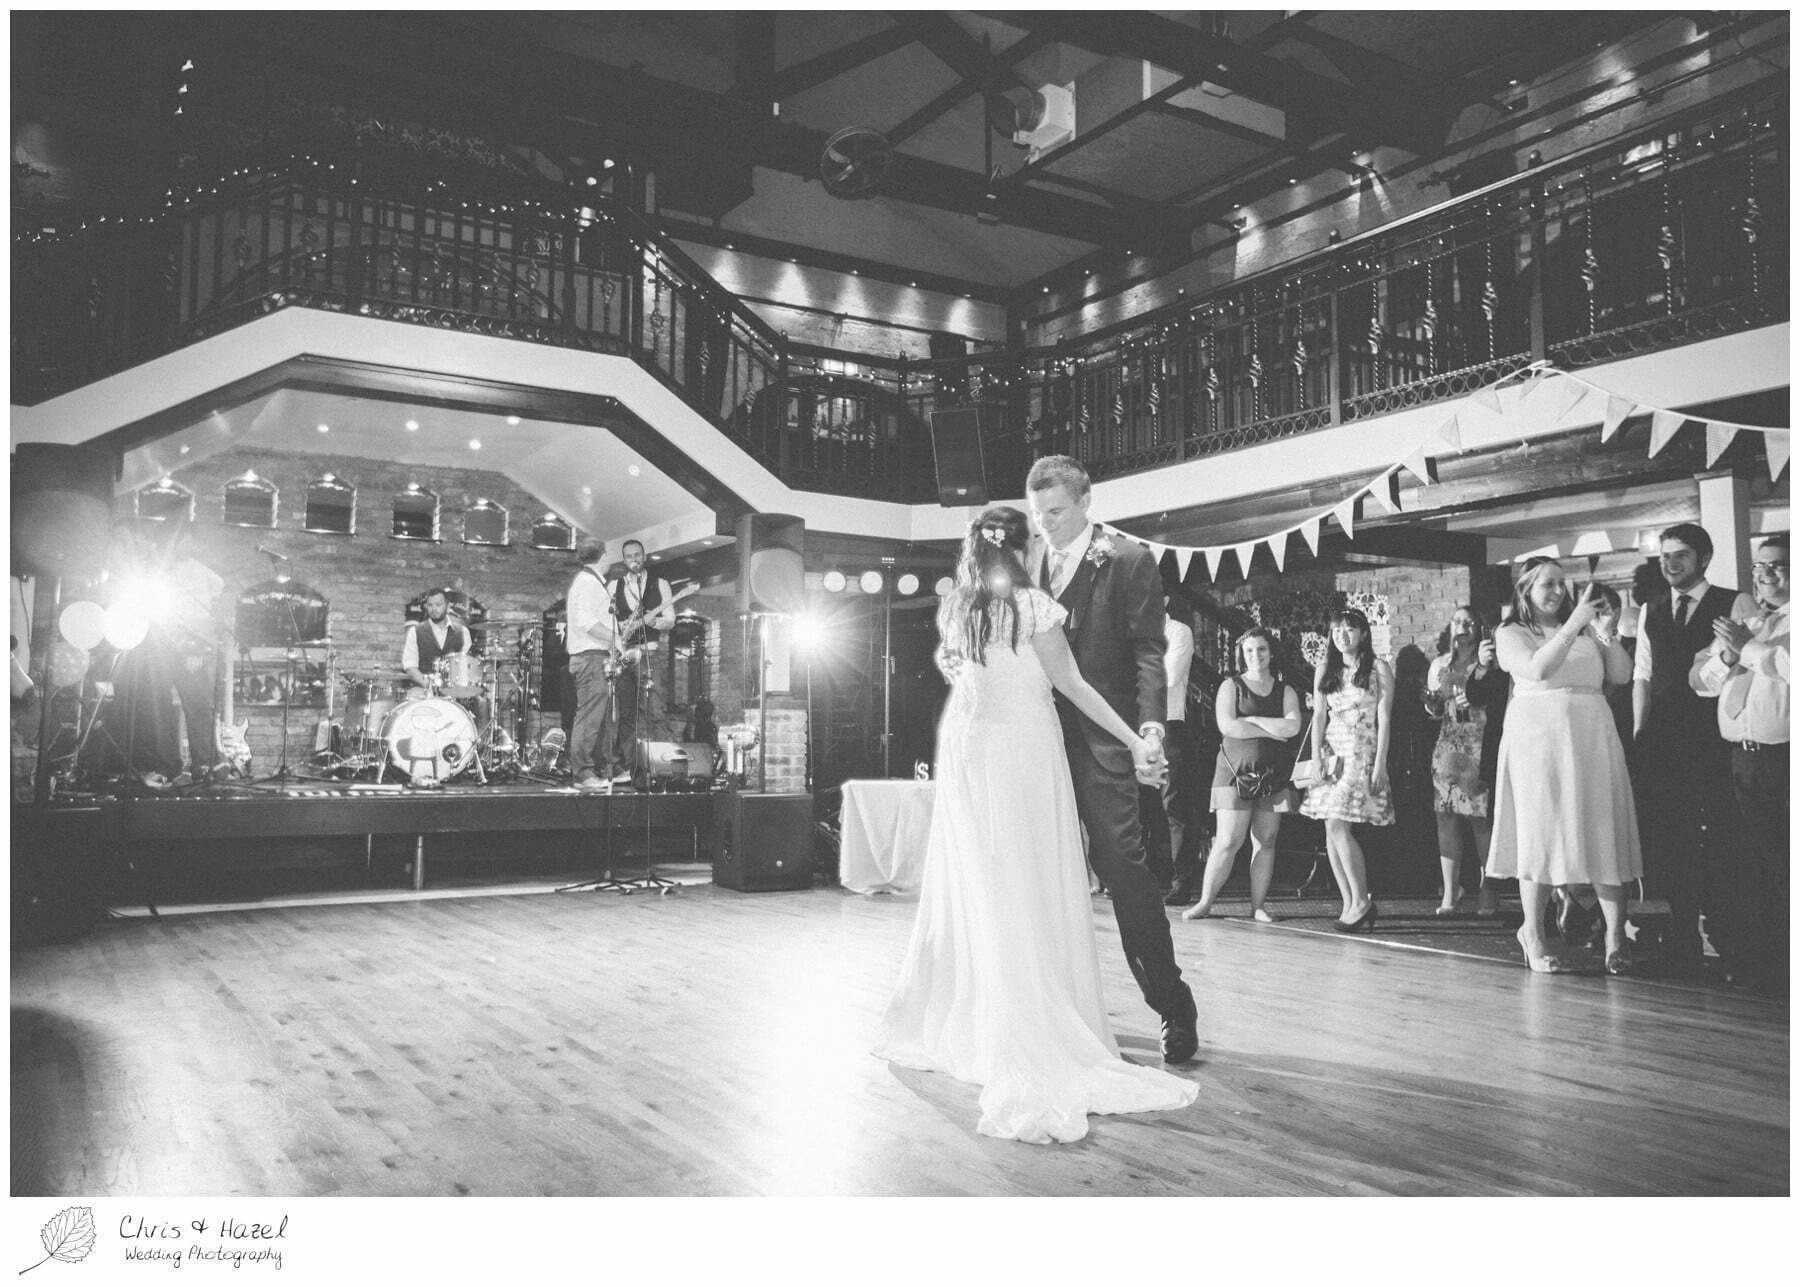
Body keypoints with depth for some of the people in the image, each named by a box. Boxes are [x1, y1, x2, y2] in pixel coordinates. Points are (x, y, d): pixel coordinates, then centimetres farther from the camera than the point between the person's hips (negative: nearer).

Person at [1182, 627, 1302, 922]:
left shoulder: (1286, 692, 14)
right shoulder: (1231, 686, 7)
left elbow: (1293, 726, -4)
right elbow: (1227, 726, -9)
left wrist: (1250, 720, -7)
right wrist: (1272, 731, -6)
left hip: (1274, 774, 3)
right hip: (1236, 770, -3)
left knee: (1265, 841, 1)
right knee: (1228, 842, -7)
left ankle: (1258, 905, 8)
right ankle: (1205, 902, 1)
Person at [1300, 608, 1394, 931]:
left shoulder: (1379, 669, 1)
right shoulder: (1324, 670, 13)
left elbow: (1384, 720, -4)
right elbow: (1318, 717, 10)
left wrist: (1380, 764, -11)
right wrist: (1316, 757, -1)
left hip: (1362, 752, -5)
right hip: (1332, 751, 5)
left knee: (1338, 826, -16)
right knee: (1332, 830, -1)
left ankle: (1362, 902, -6)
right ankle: (1350, 905, 4)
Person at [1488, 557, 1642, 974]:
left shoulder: (1585, 630, 16)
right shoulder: (1510, 634, 3)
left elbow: (1622, 675, 9)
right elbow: (1537, 670, -15)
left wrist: (1609, 633, -4)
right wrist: (1573, 624, -18)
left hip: (1592, 739, 4)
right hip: (1538, 739, -4)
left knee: (1604, 834, -1)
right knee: (1540, 835, -1)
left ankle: (1616, 938, 2)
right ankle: (1533, 935, 10)